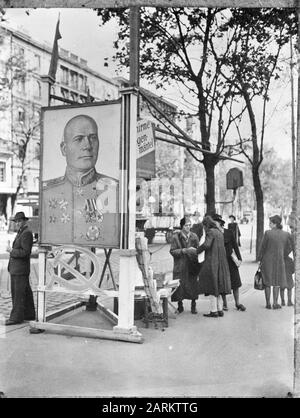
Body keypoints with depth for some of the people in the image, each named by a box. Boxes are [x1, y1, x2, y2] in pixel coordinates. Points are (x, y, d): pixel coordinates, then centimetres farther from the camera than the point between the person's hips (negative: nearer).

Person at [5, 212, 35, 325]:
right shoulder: (21, 232, 17)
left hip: (20, 270, -10)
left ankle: (16, 317, 1)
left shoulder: (27, 233, -14)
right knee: (26, 293, 14)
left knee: (19, 294, -4)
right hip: (16, 269, 10)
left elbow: (25, 252, -20)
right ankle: (29, 315, 21)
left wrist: (11, 250, -15)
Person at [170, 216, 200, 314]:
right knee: (180, 285, 0)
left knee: (193, 285, 2)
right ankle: (180, 305, 19)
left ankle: (193, 306, 18)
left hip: (192, 266, 2)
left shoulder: (194, 236, 5)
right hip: (180, 267, -2)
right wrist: (184, 250, -17)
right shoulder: (176, 237, -2)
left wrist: (195, 251, -12)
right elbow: (172, 251, -6)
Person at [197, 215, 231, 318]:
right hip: (220, 263, 8)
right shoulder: (219, 232, 15)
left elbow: (206, 245, -26)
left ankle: (214, 311, 2)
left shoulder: (210, 232, -10)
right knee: (218, 286, 13)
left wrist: (198, 250, -9)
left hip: (211, 262, -8)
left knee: (211, 287, -1)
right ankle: (220, 310, 15)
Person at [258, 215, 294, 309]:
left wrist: (259, 259, 2)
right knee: (277, 282, 14)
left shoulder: (268, 233, -15)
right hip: (279, 261, 2)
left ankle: (268, 303, 15)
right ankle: (275, 303, 12)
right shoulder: (286, 234, -5)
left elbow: (263, 247, -9)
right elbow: (289, 248, 3)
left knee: (267, 282, 11)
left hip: (267, 259, -2)